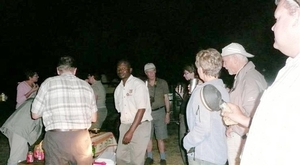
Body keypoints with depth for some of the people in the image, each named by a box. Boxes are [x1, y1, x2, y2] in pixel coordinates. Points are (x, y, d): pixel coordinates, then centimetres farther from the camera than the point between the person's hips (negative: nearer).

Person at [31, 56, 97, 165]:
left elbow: (35, 115, 8)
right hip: (81, 138, 2)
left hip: (56, 137, -2)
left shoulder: (49, 83, 2)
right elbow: (94, 118, 14)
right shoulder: (86, 85, 9)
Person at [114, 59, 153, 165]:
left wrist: (131, 131, -20)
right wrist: (124, 127, 10)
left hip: (140, 126, -6)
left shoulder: (138, 84, -12)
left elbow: (142, 109, -17)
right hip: (124, 126, 6)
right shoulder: (118, 88, 9)